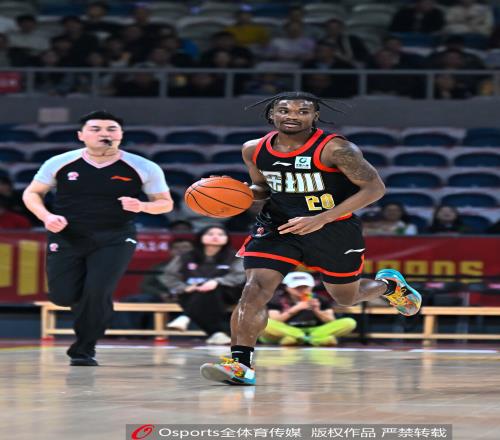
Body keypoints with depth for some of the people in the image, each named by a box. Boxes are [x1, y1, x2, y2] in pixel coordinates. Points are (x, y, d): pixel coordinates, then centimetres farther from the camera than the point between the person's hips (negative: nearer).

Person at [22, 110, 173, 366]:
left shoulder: (144, 168, -7)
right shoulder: (60, 163, -5)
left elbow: (165, 203, 2)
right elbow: (32, 193, 6)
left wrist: (142, 207, -20)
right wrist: (46, 216, -14)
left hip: (115, 239, -2)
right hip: (67, 237, 2)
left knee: (97, 292, -18)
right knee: (62, 296, -2)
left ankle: (84, 350, 3)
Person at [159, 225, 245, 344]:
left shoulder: (234, 258, 8)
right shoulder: (186, 258, 12)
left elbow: (240, 276, -9)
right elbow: (169, 276, 7)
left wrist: (217, 282, -27)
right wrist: (184, 288, -13)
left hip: (221, 295, -1)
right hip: (192, 297, 1)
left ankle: (186, 318, -31)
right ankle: (217, 332, -42)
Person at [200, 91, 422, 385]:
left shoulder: (334, 149, -20)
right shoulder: (254, 150, -3)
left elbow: (375, 188, -19)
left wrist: (321, 219, -26)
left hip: (334, 228, -3)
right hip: (277, 226, 3)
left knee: (346, 298, 16)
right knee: (255, 289, -19)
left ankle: (388, 284, 49)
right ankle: (241, 365, -22)